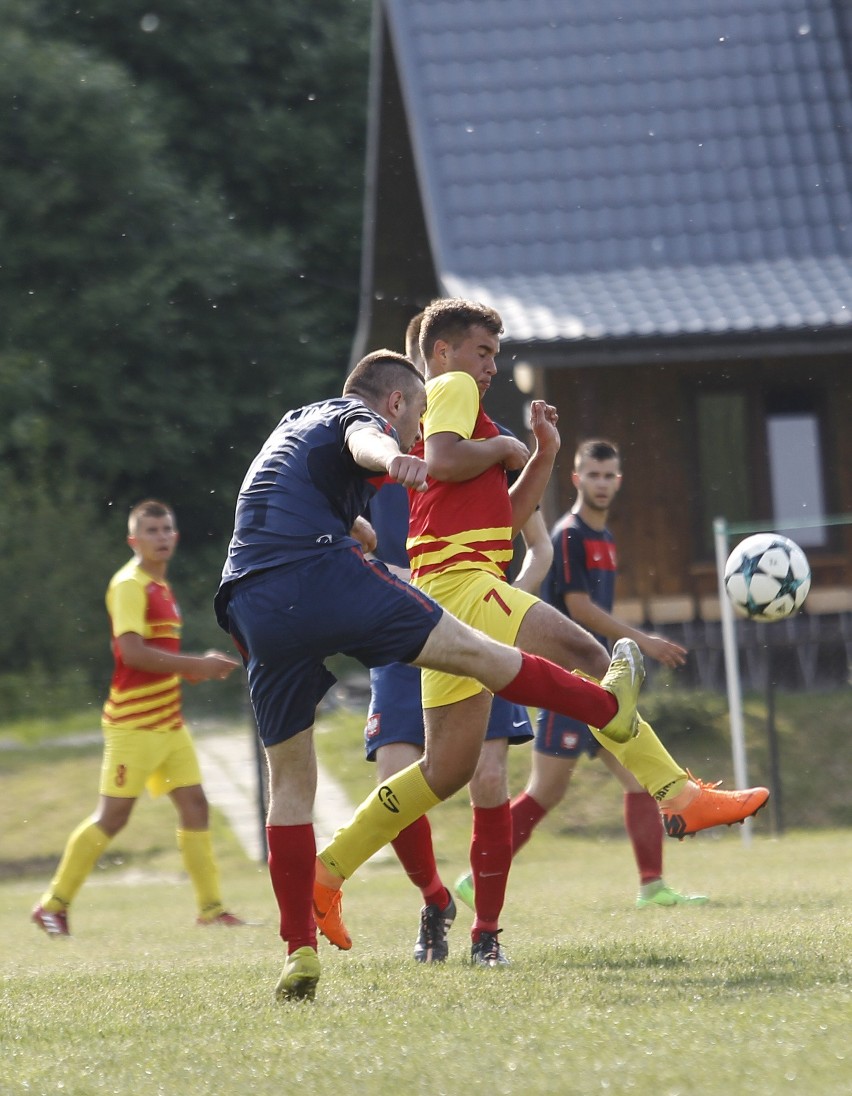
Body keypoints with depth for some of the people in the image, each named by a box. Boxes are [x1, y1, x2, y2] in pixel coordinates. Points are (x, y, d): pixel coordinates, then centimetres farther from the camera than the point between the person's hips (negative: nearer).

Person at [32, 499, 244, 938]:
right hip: (134, 724, -9)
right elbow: (133, 652, -25)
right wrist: (197, 665, -23)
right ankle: (53, 905, 5)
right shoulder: (129, 586, -13)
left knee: (194, 805, 3)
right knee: (113, 815, -5)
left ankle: (211, 907, 6)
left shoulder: (160, 588, 16)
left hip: (169, 721, 9)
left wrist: (201, 668, 8)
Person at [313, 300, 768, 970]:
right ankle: (679, 795, -33)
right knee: (589, 659, -22)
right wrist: (502, 448, -5)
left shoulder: (443, 408, 32)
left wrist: (544, 455, 19)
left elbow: (509, 517, 29)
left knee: (447, 768, 9)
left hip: (453, 597, 10)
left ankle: (324, 872, 12)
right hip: (462, 581, -10)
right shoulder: (452, 390, 3)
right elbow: (442, 461, -19)